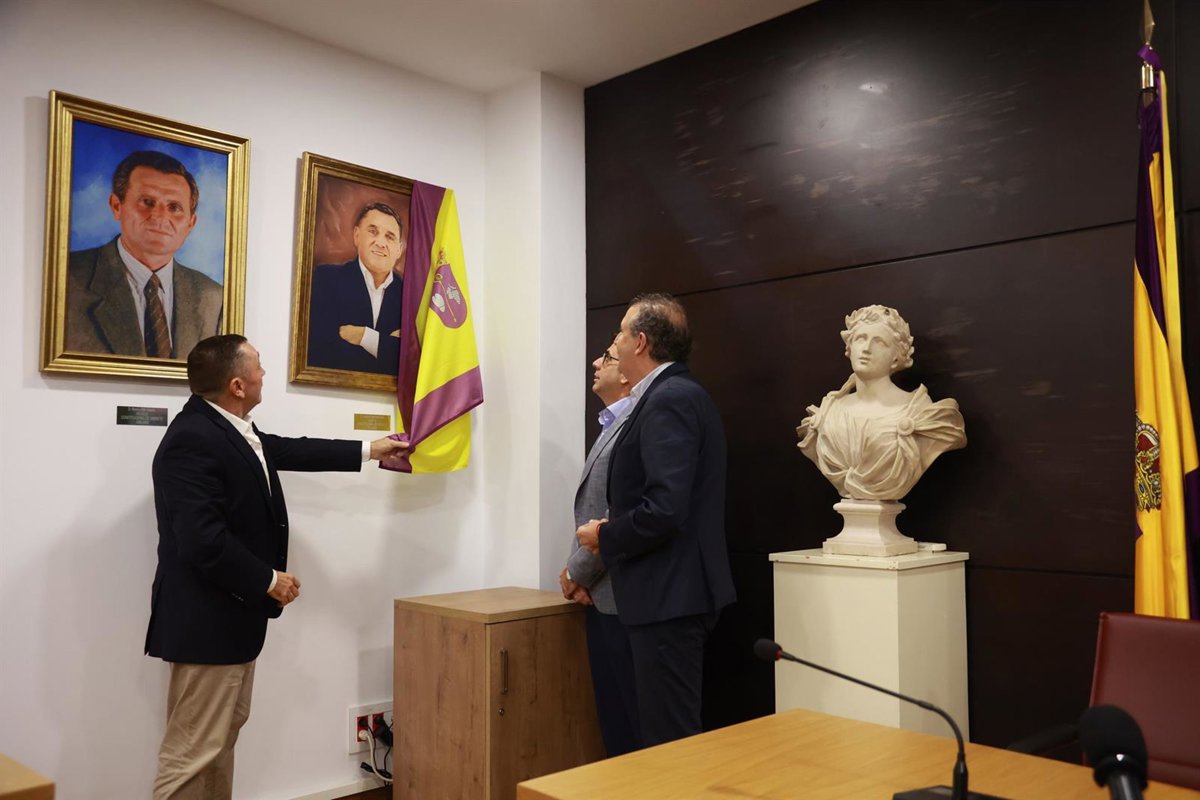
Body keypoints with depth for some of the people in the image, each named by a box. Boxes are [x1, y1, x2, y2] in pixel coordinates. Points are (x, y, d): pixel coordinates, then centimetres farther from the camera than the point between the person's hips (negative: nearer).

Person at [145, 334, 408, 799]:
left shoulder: (229, 428, 6)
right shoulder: (193, 439, -25)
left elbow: (288, 450, 21)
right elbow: (202, 540, -29)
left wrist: (367, 452, 28)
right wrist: (268, 580, -17)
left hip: (230, 611, 11)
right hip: (207, 619, -11)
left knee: (225, 731, 20)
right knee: (193, 750, -2)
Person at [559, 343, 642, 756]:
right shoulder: (612, 425, 15)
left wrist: (576, 573, -9)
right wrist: (580, 574, 5)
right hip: (603, 597, 10)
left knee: (636, 721, 2)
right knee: (613, 715, 18)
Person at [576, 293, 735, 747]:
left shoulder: (669, 400, -16)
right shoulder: (677, 394, 15)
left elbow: (664, 509, -26)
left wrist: (605, 537, -10)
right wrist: (614, 530, 7)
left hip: (669, 595, -10)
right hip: (672, 590, 10)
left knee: (669, 736, -1)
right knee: (669, 728, 19)